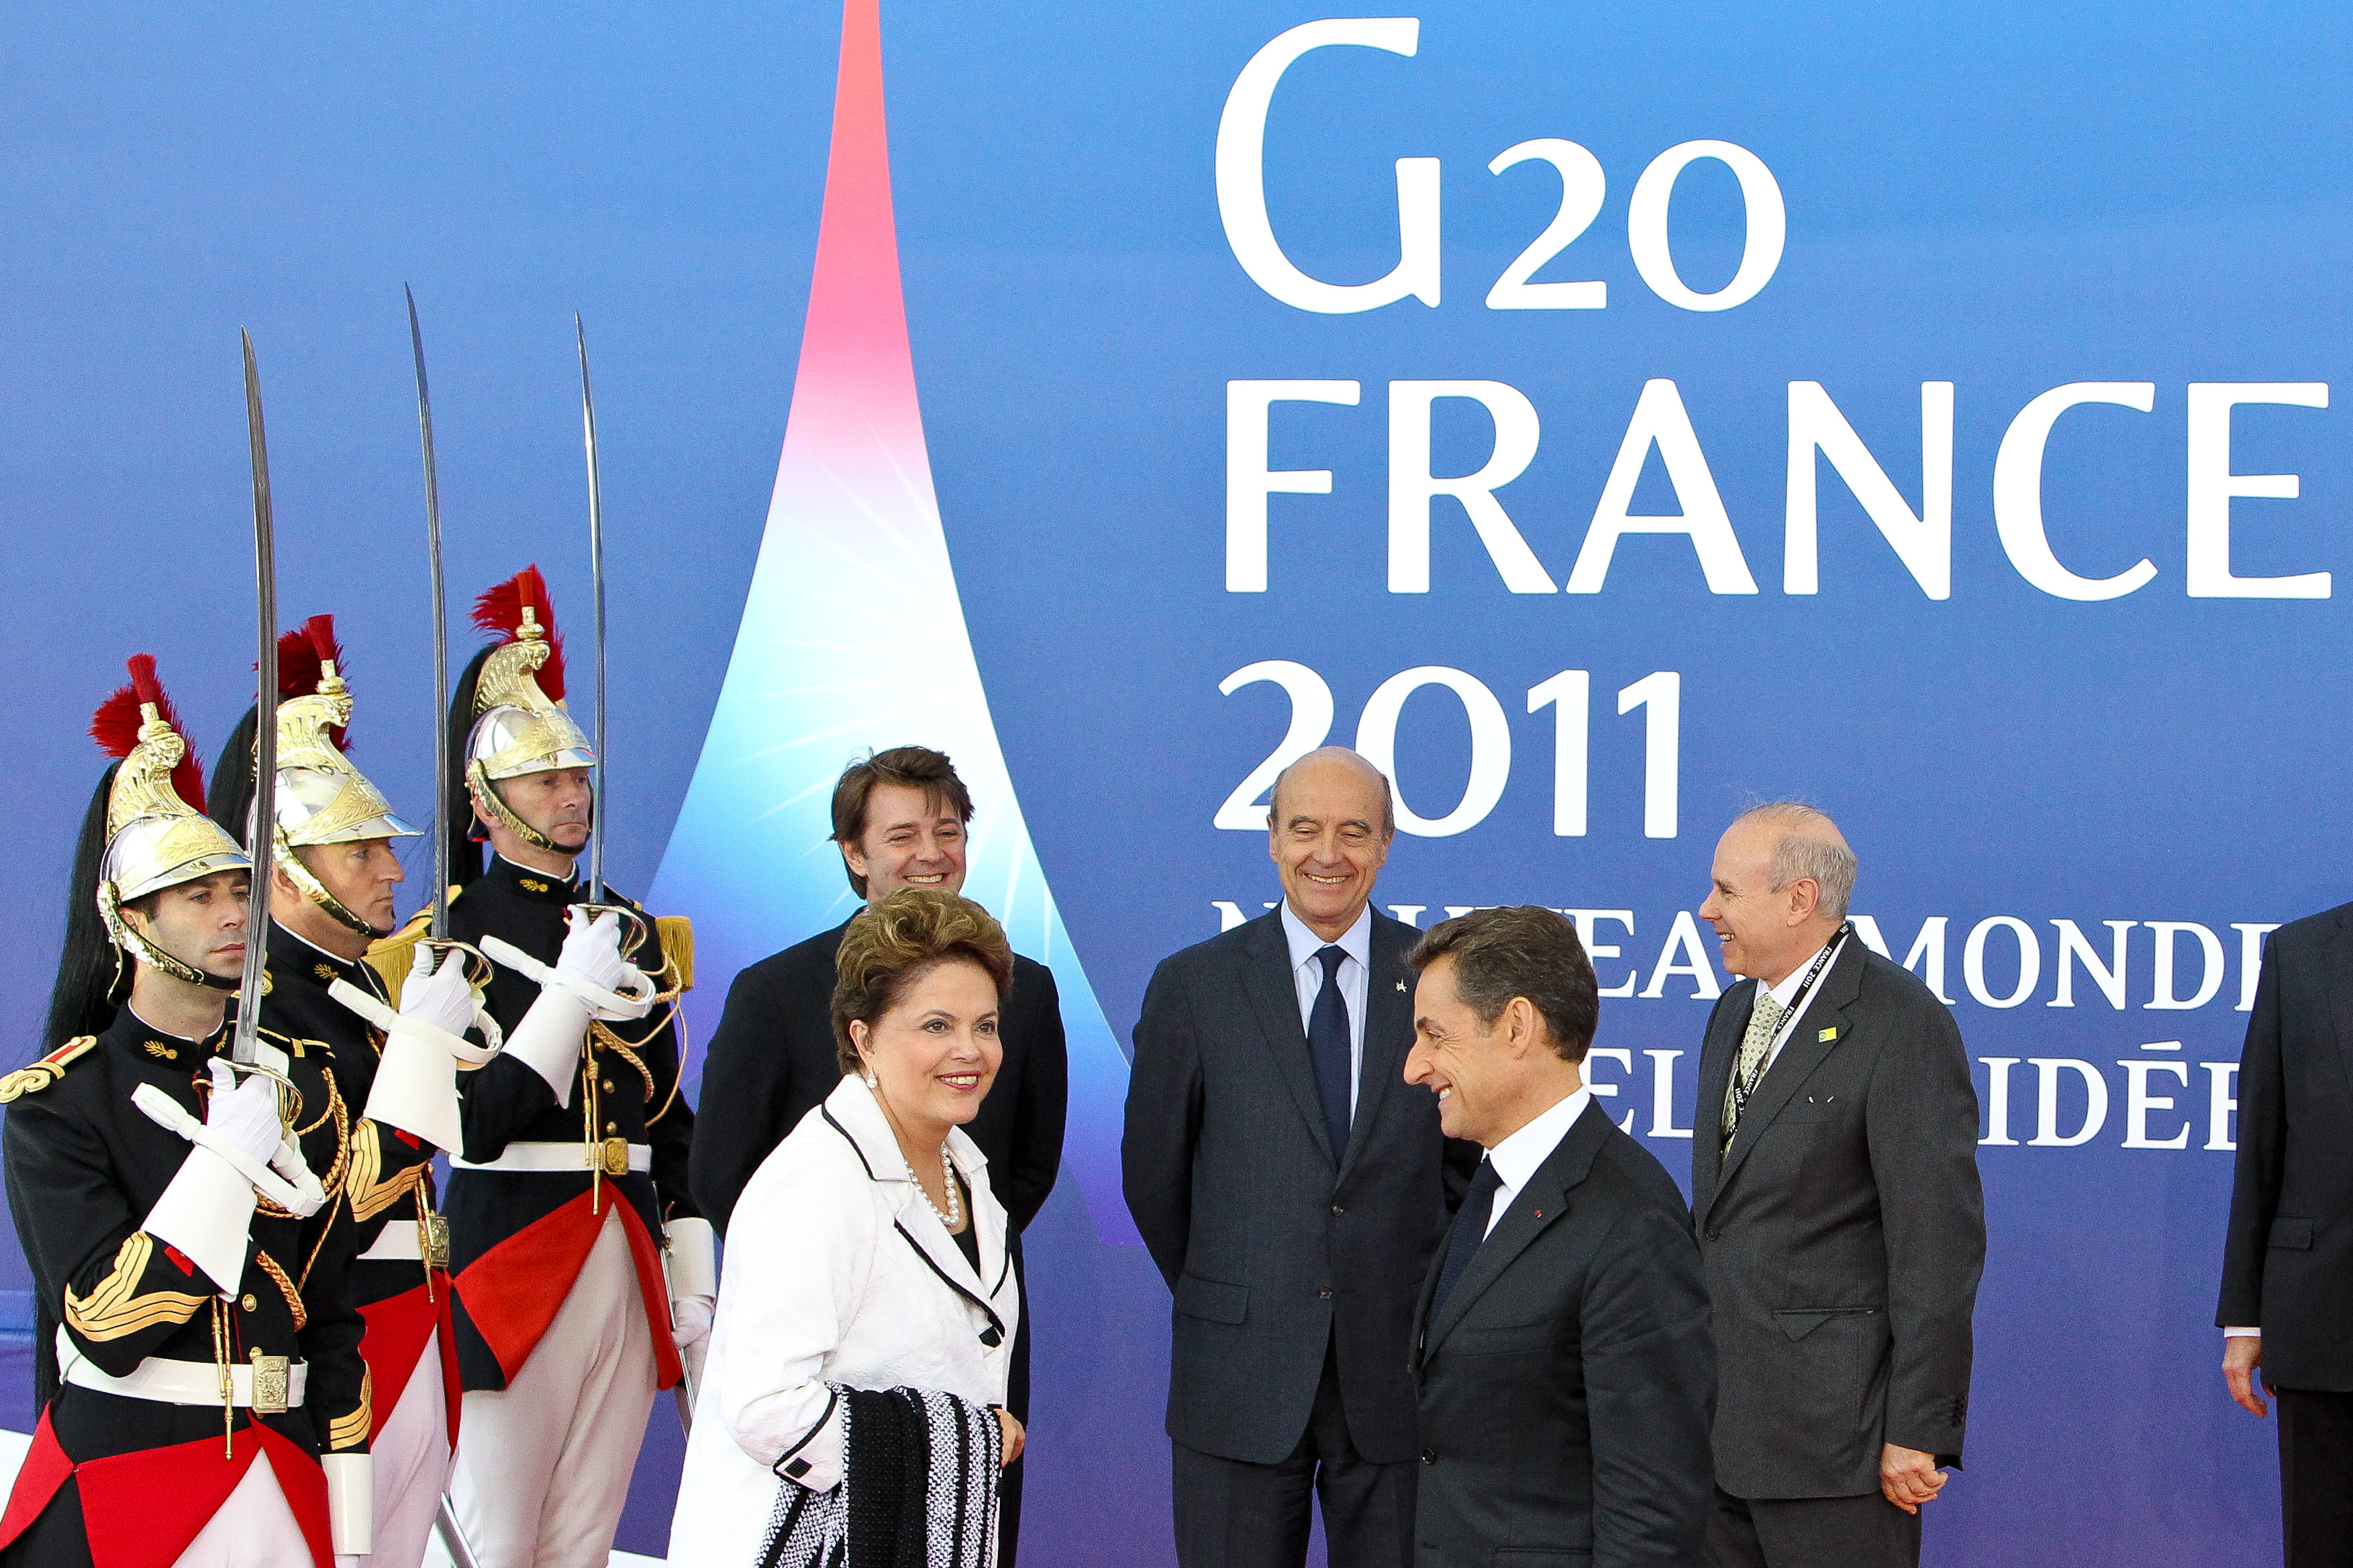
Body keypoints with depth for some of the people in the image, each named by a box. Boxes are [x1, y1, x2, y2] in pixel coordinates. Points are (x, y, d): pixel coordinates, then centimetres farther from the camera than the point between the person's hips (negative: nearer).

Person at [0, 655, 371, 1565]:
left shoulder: (298, 1089, 10)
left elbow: (335, 1322, 11)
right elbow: (104, 1327, -16)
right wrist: (232, 1154, -19)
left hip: (281, 1486, 4)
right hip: (118, 1493, -4)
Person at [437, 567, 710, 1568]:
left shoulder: (631, 931, 14)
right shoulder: (453, 938, -4)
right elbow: (474, 1128, -14)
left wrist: (691, 1272, 9)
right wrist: (572, 994, -18)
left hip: (624, 1257, 5)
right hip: (510, 1254, -5)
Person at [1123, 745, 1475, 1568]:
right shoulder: (1194, 985, 1)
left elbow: (1473, 1160, 10)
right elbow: (1152, 1172, 7)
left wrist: (1427, 1299, 7)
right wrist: (1221, 1302, 10)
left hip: (1397, 1370, 0)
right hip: (1240, 1377, 0)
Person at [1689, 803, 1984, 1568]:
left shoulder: (1903, 1023, -12)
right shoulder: (1736, 1011, 16)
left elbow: (1938, 1241, -15)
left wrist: (1917, 1432, -17)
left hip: (1835, 1427, -8)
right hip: (1722, 1414, 8)